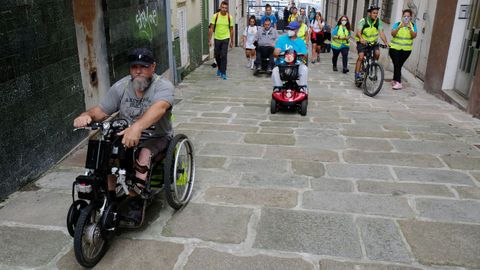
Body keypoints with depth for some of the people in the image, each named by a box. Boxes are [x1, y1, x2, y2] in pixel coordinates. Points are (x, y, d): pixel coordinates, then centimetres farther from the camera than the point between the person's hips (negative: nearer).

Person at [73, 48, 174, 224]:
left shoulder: (163, 86, -14)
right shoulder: (121, 86, 2)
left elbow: (159, 107, -36)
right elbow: (100, 111, -1)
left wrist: (137, 127, -54)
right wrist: (87, 115, -26)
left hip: (156, 137, -4)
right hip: (126, 135, 4)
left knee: (143, 155, -33)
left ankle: (135, 202, -18)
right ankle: (110, 196, -4)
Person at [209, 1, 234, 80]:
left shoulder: (229, 17, -4)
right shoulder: (215, 16, -6)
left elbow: (231, 30, 4)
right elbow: (211, 28, -3)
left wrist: (232, 42, 5)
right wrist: (209, 40, -7)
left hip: (225, 39, -1)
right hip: (217, 38, 1)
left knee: (224, 56, -9)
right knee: (217, 55, 12)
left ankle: (223, 73, -2)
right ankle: (220, 68, 38)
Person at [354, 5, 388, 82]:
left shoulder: (378, 22, -7)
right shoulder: (363, 21, -15)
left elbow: (381, 33, -14)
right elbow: (358, 31, -28)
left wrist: (386, 42, -29)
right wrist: (361, 38, -49)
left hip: (373, 42, 3)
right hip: (362, 42, -3)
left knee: (377, 53, -21)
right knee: (361, 56, -20)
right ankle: (357, 74, -11)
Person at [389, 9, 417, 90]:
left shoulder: (413, 26, 4)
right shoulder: (397, 24, -2)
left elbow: (414, 36, -8)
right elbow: (393, 34, -15)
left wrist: (410, 28, -23)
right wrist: (400, 27, -29)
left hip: (406, 49, 2)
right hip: (395, 48, -2)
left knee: (399, 65, 7)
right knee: (397, 65, -9)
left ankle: (395, 80, 22)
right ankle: (398, 83, -8)